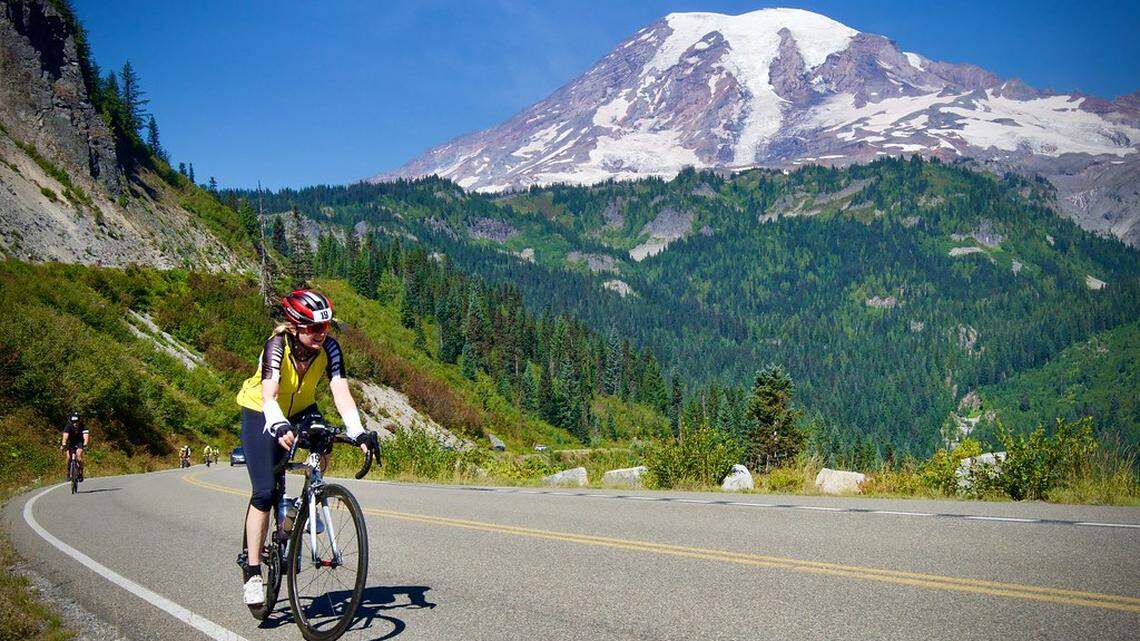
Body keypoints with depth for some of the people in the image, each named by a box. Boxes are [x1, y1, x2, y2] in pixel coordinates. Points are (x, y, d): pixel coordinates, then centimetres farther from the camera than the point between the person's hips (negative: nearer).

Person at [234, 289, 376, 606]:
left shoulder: (329, 348, -22)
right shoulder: (277, 344, -32)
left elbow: (341, 392, -30)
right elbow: (268, 395, -44)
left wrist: (357, 432, -45)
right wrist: (279, 427, -64)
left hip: (301, 410, 4)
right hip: (261, 414, -4)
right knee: (265, 492, -14)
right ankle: (252, 573, -5)